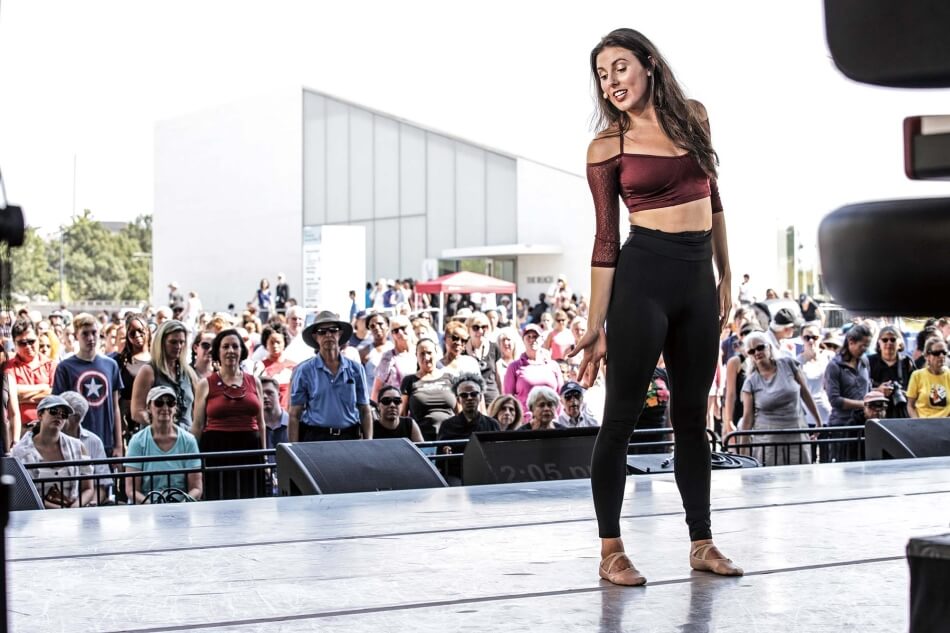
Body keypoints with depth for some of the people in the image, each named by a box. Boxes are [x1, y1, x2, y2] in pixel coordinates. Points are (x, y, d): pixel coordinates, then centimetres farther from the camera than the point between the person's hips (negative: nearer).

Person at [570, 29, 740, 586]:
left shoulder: (694, 118, 8)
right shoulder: (607, 146, -3)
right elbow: (606, 240, -4)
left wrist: (726, 278, 14)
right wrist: (595, 329, -5)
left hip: (697, 278, 5)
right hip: (642, 275, -5)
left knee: (692, 415, 11)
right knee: (623, 414, -1)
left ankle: (702, 543, 18)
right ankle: (611, 549, 6)